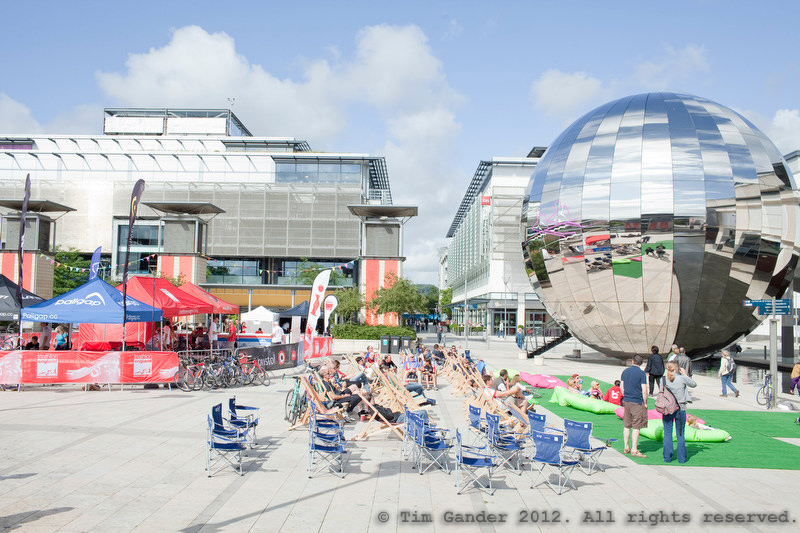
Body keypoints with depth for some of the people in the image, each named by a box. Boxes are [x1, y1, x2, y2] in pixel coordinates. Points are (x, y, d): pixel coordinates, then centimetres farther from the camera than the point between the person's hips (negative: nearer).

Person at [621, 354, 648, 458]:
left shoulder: (625, 371, 6)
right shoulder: (642, 373, -10)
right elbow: (644, 391, -12)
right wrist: (645, 403, -2)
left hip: (626, 402, 5)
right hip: (638, 403, -5)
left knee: (626, 426, 13)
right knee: (636, 427, -1)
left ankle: (625, 448, 20)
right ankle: (634, 450, -1)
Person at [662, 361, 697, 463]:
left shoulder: (664, 380, -6)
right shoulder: (682, 378, -10)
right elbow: (694, 384, 6)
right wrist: (685, 374, 12)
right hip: (680, 409, -1)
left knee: (667, 434, 9)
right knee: (680, 435, 10)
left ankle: (667, 457, 12)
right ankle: (681, 458, 15)